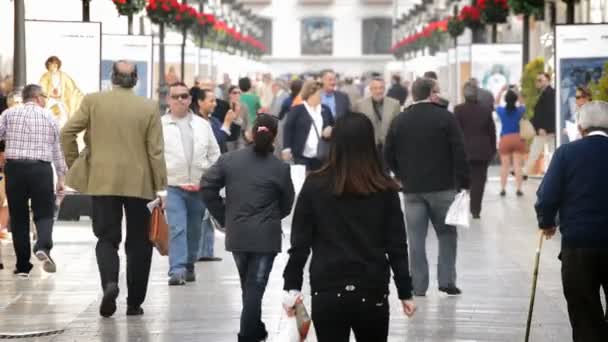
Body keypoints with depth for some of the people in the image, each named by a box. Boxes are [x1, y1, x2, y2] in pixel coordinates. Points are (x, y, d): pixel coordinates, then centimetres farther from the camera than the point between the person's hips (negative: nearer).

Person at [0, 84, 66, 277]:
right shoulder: (49, 118, 9)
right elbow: (57, 150, 13)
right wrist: (61, 178, 18)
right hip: (41, 169, 0)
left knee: (18, 217, 7)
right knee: (44, 213, 6)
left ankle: (23, 265, 7)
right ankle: (43, 246, -24)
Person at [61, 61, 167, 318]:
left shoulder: (93, 101, -1)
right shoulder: (149, 108, -2)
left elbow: (67, 132, -5)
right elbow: (156, 151, -4)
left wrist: (73, 165, 8)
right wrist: (160, 187, 1)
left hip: (102, 181, 0)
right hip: (139, 183, 0)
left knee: (107, 238, 7)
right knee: (138, 242, 9)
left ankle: (110, 281, -21)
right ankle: (134, 303, 10)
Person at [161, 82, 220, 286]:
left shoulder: (203, 125, 10)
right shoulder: (160, 125, 0)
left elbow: (214, 154, 14)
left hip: (199, 187, 4)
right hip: (173, 187, -4)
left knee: (194, 230, 11)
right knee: (177, 229, -14)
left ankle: (189, 267, 26)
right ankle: (177, 271, -19)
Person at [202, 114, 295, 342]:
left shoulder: (230, 160, -1)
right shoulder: (280, 168, -8)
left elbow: (207, 187, -4)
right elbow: (286, 205, 0)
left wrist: (223, 216, 5)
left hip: (236, 234, 4)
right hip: (266, 236, -3)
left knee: (247, 284, 19)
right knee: (256, 286, 0)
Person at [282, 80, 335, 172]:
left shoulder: (325, 110, 12)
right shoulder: (297, 110, -2)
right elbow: (288, 129, -3)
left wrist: (330, 130, -4)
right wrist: (286, 149, -9)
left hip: (321, 156, 5)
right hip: (302, 156, -5)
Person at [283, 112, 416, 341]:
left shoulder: (315, 186, -2)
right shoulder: (385, 190, -2)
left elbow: (300, 242, -1)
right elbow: (396, 246, 0)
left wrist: (292, 286, 5)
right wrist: (405, 292, 6)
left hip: (327, 291, 0)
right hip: (372, 292, 1)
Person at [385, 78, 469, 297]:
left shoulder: (399, 121, 4)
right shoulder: (445, 118, -6)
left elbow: (388, 155, 8)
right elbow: (459, 153, -9)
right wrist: (464, 183, -3)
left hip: (412, 189, 2)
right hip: (442, 188, -2)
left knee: (416, 238, 4)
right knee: (447, 234, 11)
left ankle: (418, 286, 3)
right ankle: (446, 280, 5)